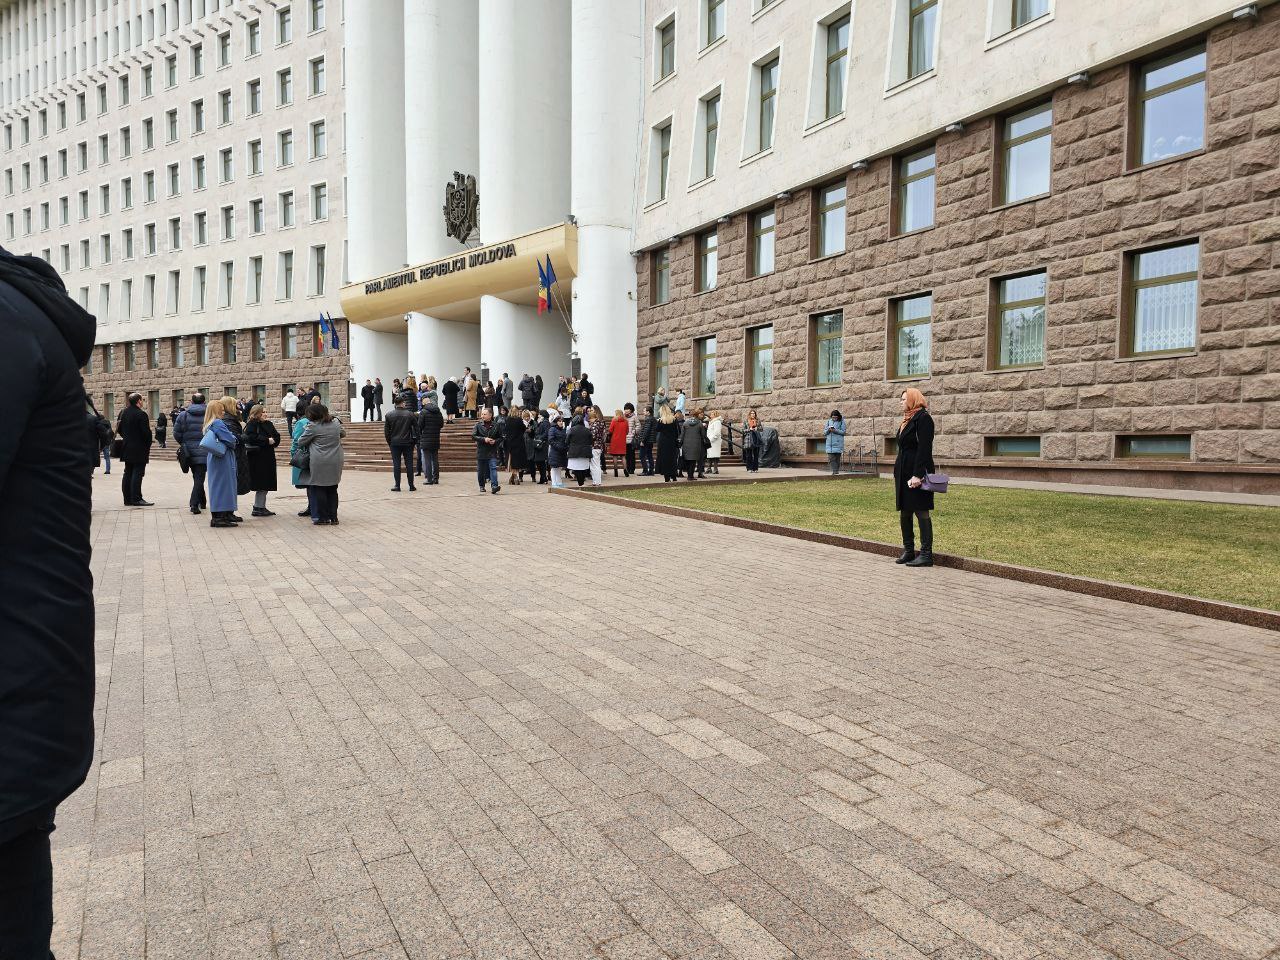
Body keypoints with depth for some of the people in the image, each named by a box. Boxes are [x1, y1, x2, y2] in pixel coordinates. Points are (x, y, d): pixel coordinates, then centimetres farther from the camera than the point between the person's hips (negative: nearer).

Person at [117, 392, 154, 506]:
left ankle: (127, 499, 15)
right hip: (139, 450, -8)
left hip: (126, 449, 8)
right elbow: (146, 432, -16)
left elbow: (120, 430, 18)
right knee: (137, 473, -6)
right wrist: (148, 445, -4)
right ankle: (136, 499, -7)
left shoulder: (123, 413, 10)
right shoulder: (141, 415, -16)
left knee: (128, 473, 11)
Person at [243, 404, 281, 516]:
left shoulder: (268, 424, 15)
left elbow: (277, 436, 12)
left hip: (268, 457, 8)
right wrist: (267, 441, -18)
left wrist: (273, 440, -9)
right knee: (261, 485, -5)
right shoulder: (252, 424, -7)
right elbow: (252, 437, -22)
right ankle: (258, 508, 3)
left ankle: (261, 507, 19)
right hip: (257, 458, -8)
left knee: (266, 485, 11)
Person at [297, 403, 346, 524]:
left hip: (320, 463, -5)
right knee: (333, 490, 11)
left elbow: (300, 442, -1)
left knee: (320, 490, 4)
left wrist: (305, 431, 17)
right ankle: (333, 517, 13)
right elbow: (343, 433, 26)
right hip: (335, 462, 5)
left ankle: (323, 518, 6)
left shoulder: (313, 426, -10)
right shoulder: (336, 422, 7)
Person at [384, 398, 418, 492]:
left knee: (396, 464, 3)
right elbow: (416, 428, 0)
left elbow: (386, 431, 2)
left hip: (395, 443, 0)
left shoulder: (389, 415, 0)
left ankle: (397, 485, 2)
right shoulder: (410, 414, -3)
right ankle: (411, 485, 6)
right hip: (407, 443, 0)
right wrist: (414, 441, 8)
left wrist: (389, 442, 11)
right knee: (409, 464, 4)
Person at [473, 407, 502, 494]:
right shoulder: (478, 425, 2)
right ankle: (482, 486, 24)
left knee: (493, 468, -14)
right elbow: (473, 436, -4)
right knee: (481, 470, 9)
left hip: (492, 452, -1)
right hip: (481, 452, 1)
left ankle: (494, 486, -20)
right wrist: (484, 439, -15)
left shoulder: (496, 426, 2)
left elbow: (501, 437, 9)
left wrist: (495, 441, -10)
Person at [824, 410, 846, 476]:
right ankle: (834, 471, -5)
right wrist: (828, 430, -11)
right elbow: (824, 432, 11)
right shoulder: (829, 421, 10)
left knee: (837, 457, 1)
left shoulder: (841, 422, 1)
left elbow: (843, 432, -6)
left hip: (838, 443, -3)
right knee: (831, 458, -6)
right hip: (830, 443, 3)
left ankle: (837, 470, 10)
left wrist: (835, 430, -19)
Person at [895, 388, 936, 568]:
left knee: (921, 512, -4)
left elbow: (924, 449, -18)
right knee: (904, 512, 12)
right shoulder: (907, 420, 17)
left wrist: (918, 475, -23)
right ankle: (908, 551, 21)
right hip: (903, 472, 9)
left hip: (916, 473, -9)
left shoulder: (923, 418, -11)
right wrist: (898, 473, 16)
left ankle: (926, 555, 1)